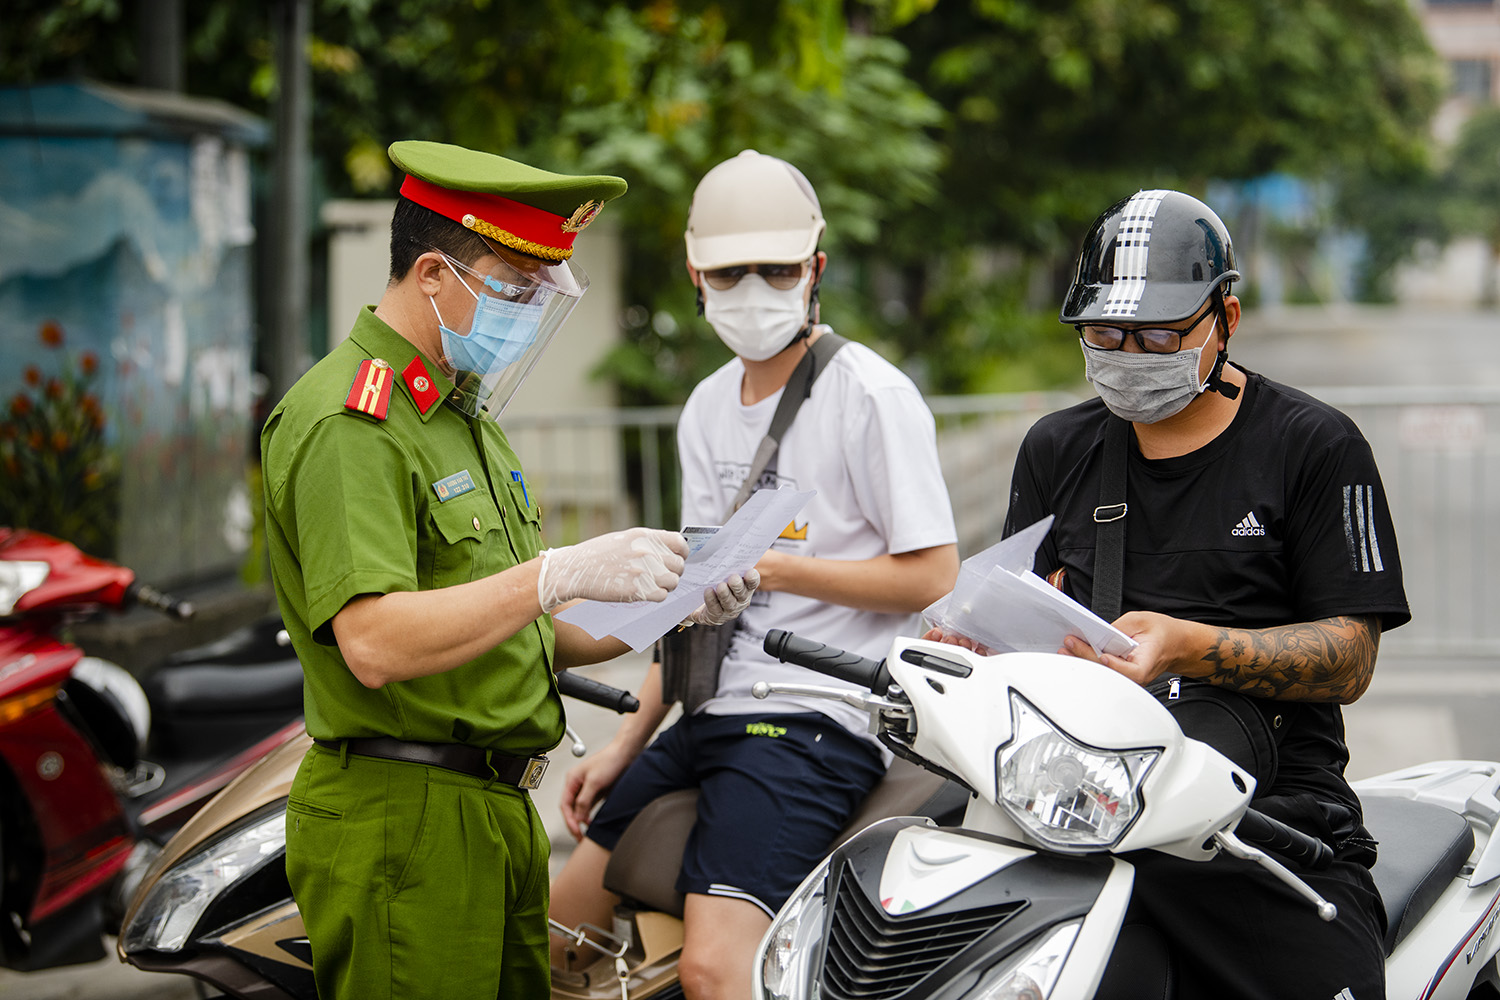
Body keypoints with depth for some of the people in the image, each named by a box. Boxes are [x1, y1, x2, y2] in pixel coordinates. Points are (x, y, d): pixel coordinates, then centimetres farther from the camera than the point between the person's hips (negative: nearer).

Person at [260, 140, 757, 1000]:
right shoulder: (348, 423, -13)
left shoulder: (466, 415, 20)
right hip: (404, 822, -9)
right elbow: (376, 644, -26)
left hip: (497, 808, 9)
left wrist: (665, 605, 6)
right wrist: (562, 572, -27)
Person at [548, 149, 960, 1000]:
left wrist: (771, 568, -18)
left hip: (819, 722, -8)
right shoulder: (708, 409, 16)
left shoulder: (873, 396, -8)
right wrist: (626, 745, 14)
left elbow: (932, 578, -13)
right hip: (712, 716, 8)